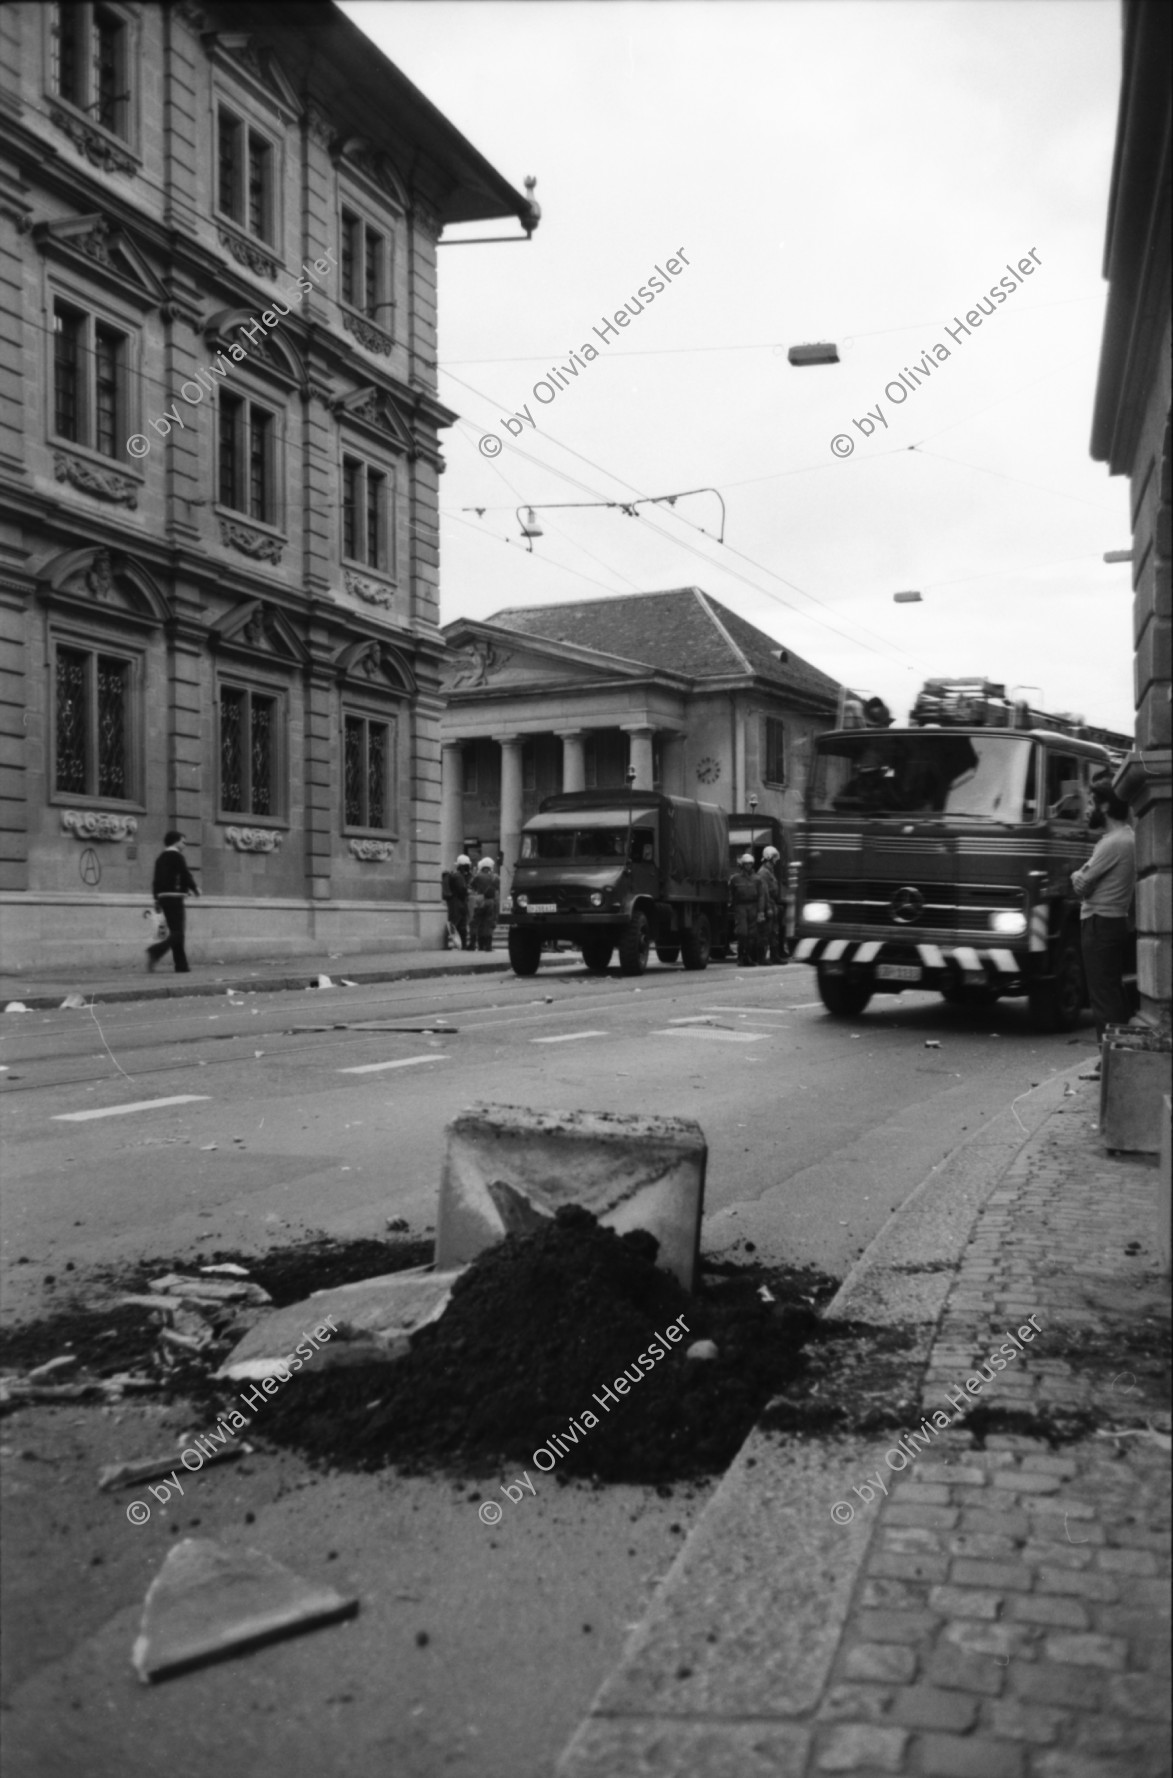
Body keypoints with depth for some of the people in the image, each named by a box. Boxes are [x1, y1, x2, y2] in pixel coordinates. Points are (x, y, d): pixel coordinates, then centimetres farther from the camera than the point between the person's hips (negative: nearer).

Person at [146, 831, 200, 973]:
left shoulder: (160, 858, 14)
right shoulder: (177, 856, -10)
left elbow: (156, 881, 15)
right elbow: (186, 875, -13)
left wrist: (157, 900, 19)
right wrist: (195, 888, 4)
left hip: (163, 897, 9)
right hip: (175, 897, -9)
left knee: (175, 932, 11)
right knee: (178, 933, -7)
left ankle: (182, 966, 10)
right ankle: (155, 951, -25)